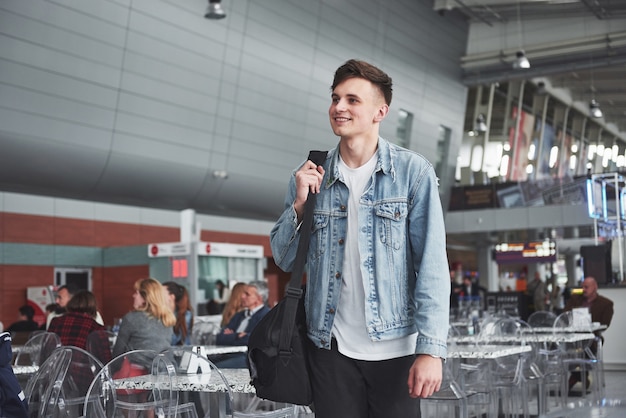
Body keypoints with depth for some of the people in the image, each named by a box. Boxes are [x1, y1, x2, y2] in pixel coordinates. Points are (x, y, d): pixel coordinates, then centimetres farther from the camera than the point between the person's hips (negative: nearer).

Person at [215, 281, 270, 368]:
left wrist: (230, 337, 1)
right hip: (229, 356, 7)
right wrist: (238, 336, -3)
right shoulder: (239, 315, 25)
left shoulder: (267, 315, 0)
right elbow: (219, 339, 16)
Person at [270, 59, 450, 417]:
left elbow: (432, 265, -9)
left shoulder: (413, 172, -5)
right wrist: (299, 203, -9)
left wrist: (431, 348, -16)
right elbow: (285, 260, 7)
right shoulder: (310, 176, 3)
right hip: (332, 347, 2)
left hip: (395, 348, -2)